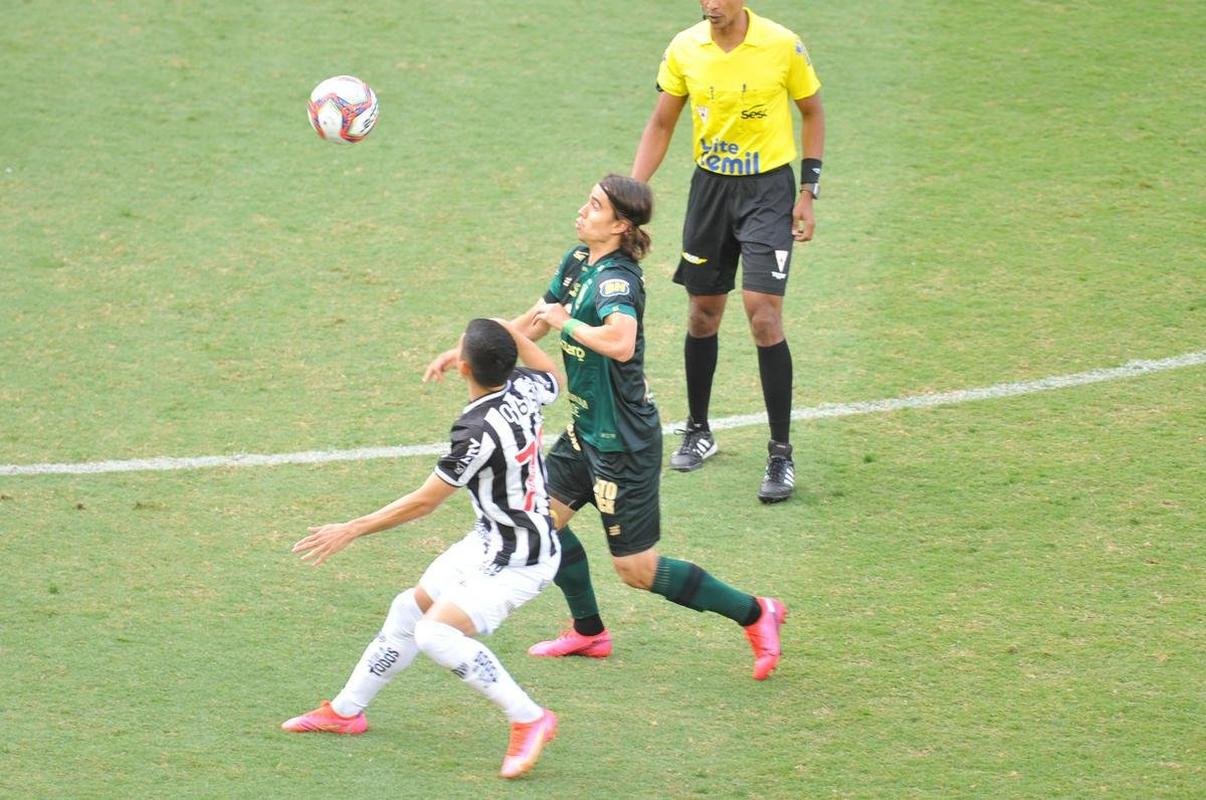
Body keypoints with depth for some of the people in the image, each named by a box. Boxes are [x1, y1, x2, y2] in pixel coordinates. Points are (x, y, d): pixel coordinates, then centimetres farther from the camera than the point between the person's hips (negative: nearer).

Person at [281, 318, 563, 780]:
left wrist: (351, 530, -14)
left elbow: (424, 502, -22)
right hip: (489, 540, 10)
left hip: (518, 561, -10)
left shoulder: (479, 430, -30)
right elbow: (553, 378, 20)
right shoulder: (523, 389, -8)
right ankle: (346, 711, 34)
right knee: (409, 610, 18)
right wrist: (513, 335, 17)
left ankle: (529, 719, -14)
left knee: (436, 633, -23)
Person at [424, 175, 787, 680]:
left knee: (637, 569, -1)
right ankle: (588, 631, 33)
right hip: (588, 429, 9)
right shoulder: (579, 260, 3)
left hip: (623, 442, -9)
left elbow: (621, 342, -47)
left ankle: (753, 614, 11)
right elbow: (531, 324, 18)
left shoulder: (616, 279, -25)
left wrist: (566, 320, -31)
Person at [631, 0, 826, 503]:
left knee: (763, 315, -12)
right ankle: (698, 432, 31)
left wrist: (808, 192, -3)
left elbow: (812, 113, 2)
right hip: (710, 185, 4)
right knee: (702, 313, 11)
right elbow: (661, 124, 6)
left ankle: (781, 455, -4)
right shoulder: (684, 49, -4)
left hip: (768, 189, -4)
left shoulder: (782, 46, -12)